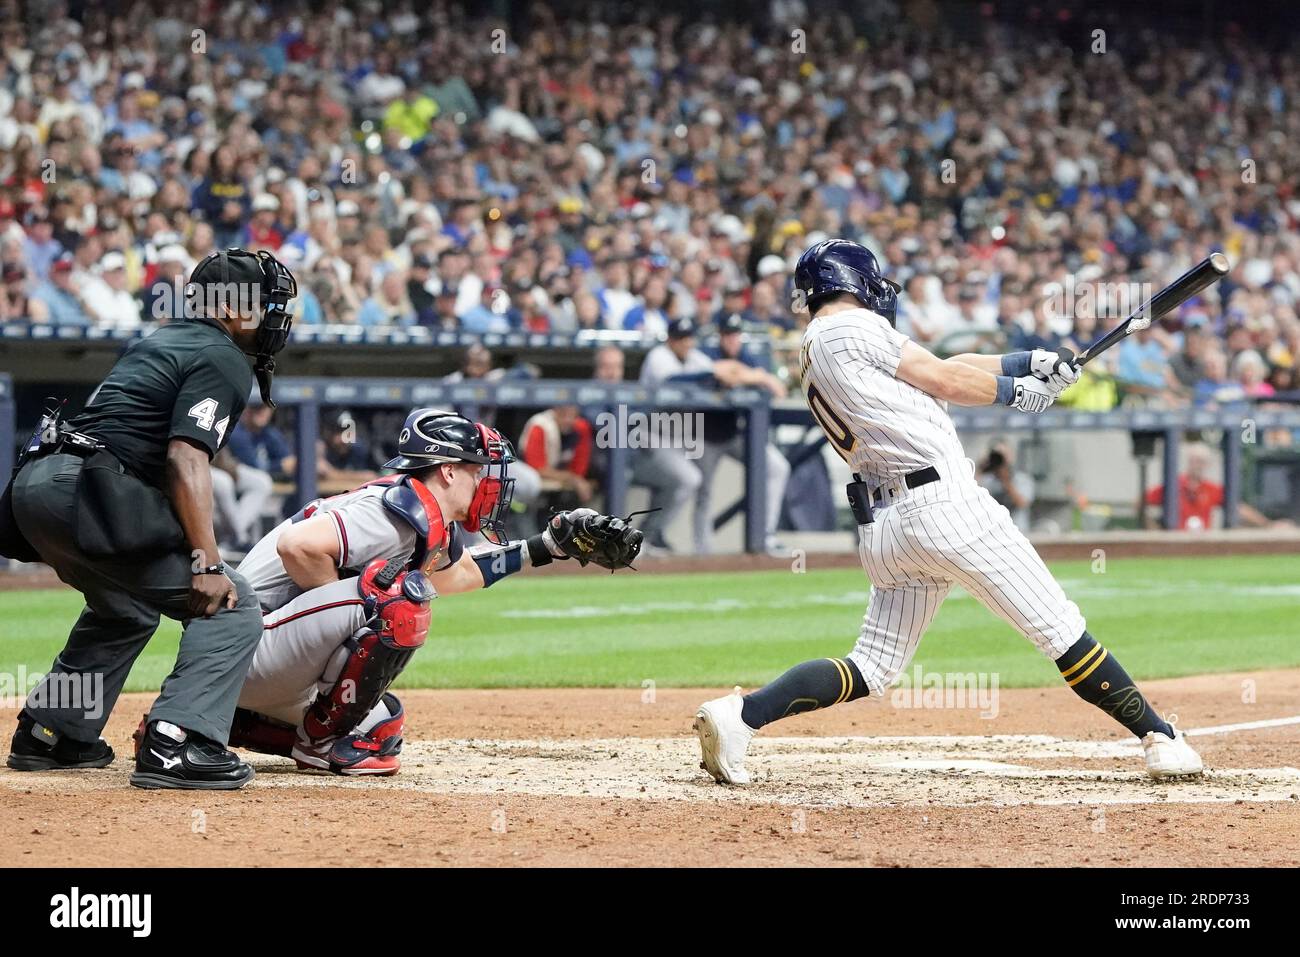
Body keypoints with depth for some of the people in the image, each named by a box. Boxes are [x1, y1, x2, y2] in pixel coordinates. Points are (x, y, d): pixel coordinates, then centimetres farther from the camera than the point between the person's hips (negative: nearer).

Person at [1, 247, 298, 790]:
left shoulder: (159, 343, 26)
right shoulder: (223, 360, -2)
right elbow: (187, 456, -15)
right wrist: (206, 562, -22)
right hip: (88, 495, -10)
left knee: (124, 610, 34)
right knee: (230, 608, -8)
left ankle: (49, 735, 34)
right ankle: (174, 746, -23)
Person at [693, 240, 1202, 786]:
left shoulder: (812, 355, 22)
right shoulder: (853, 328, -3)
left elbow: (938, 369, 22)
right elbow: (945, 381, 0)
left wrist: (1029, 362, 20)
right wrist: (1015, 392, 15)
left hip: (881, 529, 8)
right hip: (944, 504, -8)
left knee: (870, 670, 7)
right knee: (1059, 627, -2)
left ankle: (740, 715, -8)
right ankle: (1159, 738, 2)